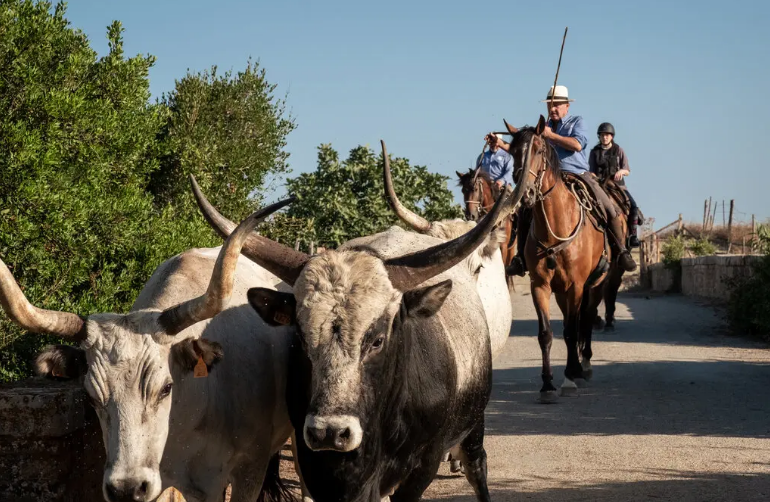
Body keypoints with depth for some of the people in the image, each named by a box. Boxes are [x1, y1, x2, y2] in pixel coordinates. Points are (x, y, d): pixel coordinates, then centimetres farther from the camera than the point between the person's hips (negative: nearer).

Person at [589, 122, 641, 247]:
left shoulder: (619, 150, 9)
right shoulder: (594, 152, 9)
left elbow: (627, 171, 9)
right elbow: (592, 171, 9)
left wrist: (621, 171, -13)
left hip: (618, 185, 0)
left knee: (633, 206, -22)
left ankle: (632, 235, -13)